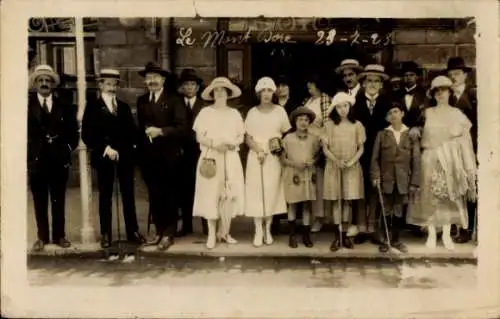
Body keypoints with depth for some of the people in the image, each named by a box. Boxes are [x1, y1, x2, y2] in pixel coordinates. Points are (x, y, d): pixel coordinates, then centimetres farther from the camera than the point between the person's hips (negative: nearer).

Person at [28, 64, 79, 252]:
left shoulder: (64, 106, 10)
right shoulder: (27, 105, 4)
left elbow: (73, 132, 11)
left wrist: (68, 149, -3)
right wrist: (28, 154, -7)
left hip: (59, 159, 1)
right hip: (36, 159, -1)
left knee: (58, 200, 6)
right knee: (39, 201, 5)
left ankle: (59, 236, 15)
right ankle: (42, 237, 14)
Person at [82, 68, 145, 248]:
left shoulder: (124, 107, 16)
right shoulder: (93, 107, 4)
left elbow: (132, 132, 11)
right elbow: (86, 135, -4)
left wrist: (121, 149, -5)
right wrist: (104, 148, -13)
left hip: (125, 157, 3)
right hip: (104, 158, -3)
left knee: (128, 195, 4)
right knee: (105, 196, 3)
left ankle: (133, 232, 10)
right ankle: (105, 234, 11)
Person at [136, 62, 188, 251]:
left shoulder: (174, 100, -3)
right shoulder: (141, 101, 13)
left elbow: (182, 127, -12)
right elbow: (141, 126, 16)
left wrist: (161, 131, -19)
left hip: (169, 156, -5)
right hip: (148, 156, 5)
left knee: (170, 196, 2)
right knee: (154, 196, 10)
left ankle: (168, 234, 9)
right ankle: (159, 232, 20)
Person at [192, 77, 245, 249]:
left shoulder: (234, 113, 9)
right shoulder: (205, 112, 2)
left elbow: (241, 136, 9)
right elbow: (199, 137, -2)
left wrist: (233, 143, -11)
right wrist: (214, 144, -16)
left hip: (230, 159, 2)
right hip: (211, 157, -2)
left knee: (230, 195, 0)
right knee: (211, 195, -2)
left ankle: (224, 232, 14)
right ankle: (212, 234, 7)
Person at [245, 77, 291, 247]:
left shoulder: (280, 111, 2)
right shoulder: (252, 112, 2)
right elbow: (248, 138, 1)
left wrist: (280, 144, -11)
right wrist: (259, 150, -15)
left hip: (274, 158, 0)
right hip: (256, 157, 0)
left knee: (272, 192, 3)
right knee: (256, 193, -1)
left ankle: (268, 230, 15)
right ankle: (258, 231, 7)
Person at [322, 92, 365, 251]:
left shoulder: (357, 125, 3)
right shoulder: (329, 125, 1)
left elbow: (361, 148, 4)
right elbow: (325, 148, 0)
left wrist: (352, 161, -12)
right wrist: (336, 160, -15)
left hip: (352, 167, 1)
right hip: (333, 167, -1)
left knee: (348, 200, 1)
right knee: (336, 200, -1)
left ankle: (344, 234, 9)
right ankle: (336, 236, 4)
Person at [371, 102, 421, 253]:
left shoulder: (411, 134, 2)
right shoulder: (382, 134, 4)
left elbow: (416, 160, 1)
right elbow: (375, 157, 3)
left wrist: (414, 183, -4)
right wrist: (375, 176, -9)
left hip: (403, 180, 0)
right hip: (386, 179, 0)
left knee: (399, 211, 8)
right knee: (386, 211, 8)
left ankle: (395, 240, 22)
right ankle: (385, 240, 19)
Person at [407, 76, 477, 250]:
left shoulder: (457, 114, 5)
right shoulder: (427, 113, 7)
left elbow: (465, 140, 1)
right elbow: (422, 132, 7)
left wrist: (469, 166, -4)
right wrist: (415, 130, -16)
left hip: (451, 161, 0)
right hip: (431, 159, 0)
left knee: (450, 196, 3)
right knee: (430, 196, 0)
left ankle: (446, 235, 12)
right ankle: (431, 235, 7)